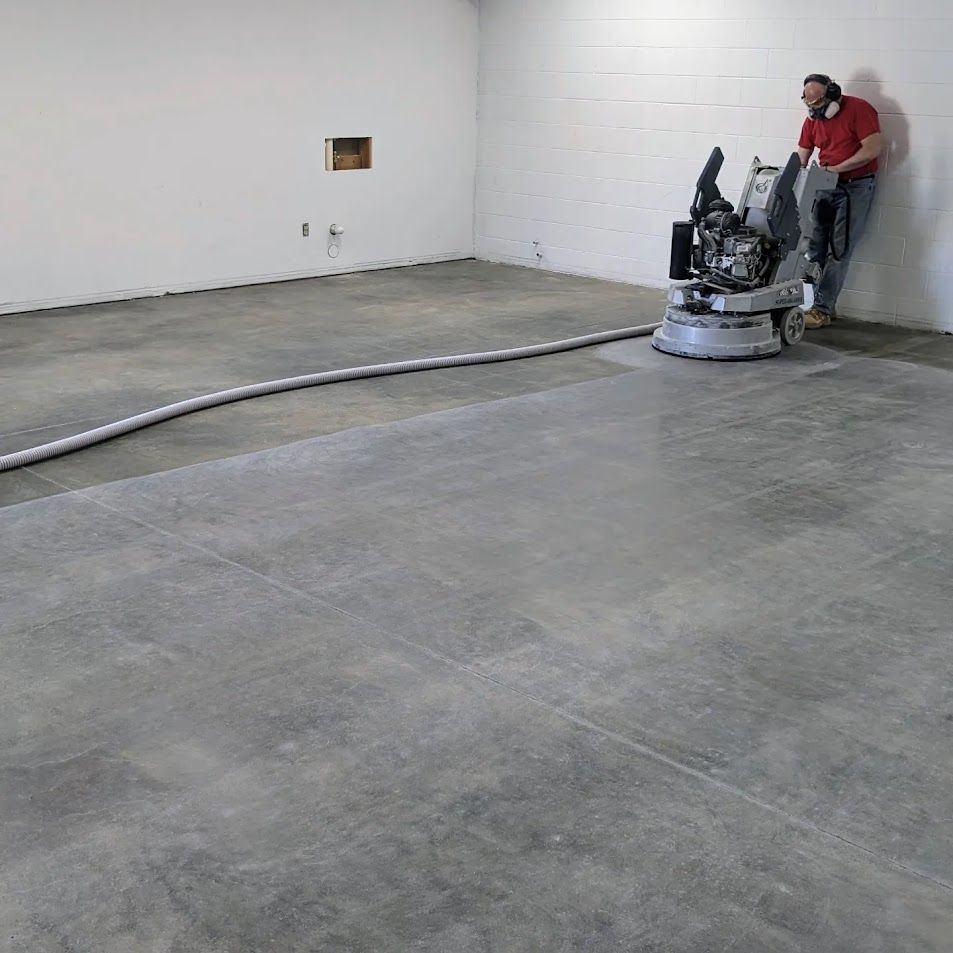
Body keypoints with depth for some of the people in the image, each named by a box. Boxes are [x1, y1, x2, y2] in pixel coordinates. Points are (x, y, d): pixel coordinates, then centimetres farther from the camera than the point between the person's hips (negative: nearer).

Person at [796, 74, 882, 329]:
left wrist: (836, 168, -19)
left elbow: (872, 149, -17)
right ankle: (826, 305, 9)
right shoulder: (812, 119, 8)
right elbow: (801, 159, 9)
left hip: (856, 186, -7)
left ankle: (821, 310, -11)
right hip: (826, 188, 7)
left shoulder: (859, 109, -11)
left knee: (838, 251, -10)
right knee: (816, 248, 0)